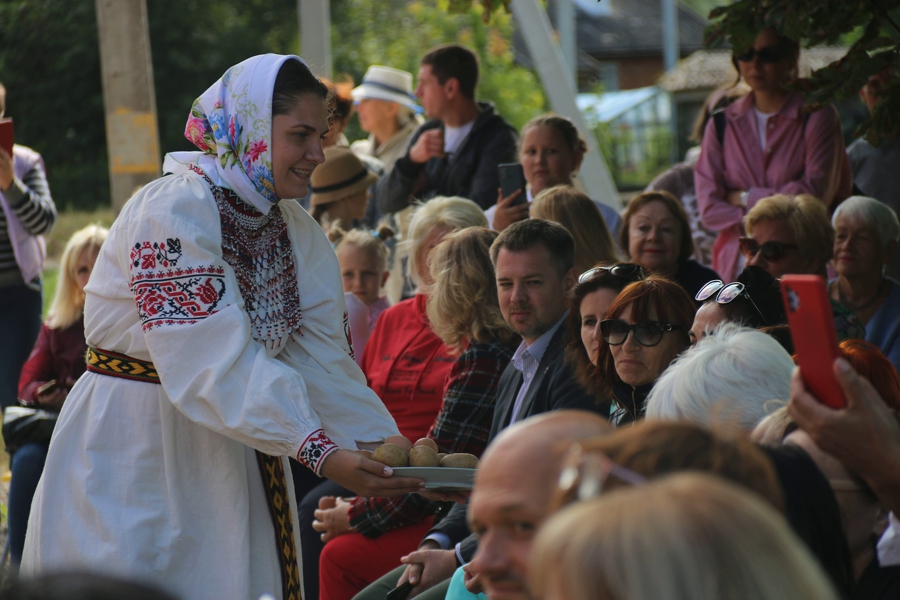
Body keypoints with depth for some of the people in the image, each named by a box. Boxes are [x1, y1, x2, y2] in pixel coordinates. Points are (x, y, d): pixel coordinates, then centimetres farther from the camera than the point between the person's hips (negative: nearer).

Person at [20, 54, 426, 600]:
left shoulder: (297, 230, 4)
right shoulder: (172, 212, -21)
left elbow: (321, 355, -3)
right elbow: (213, 362, -30)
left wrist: (392, 450, -18)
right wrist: (319, 451, -37)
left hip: (233, 449, 7)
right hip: (133, 455, -7)